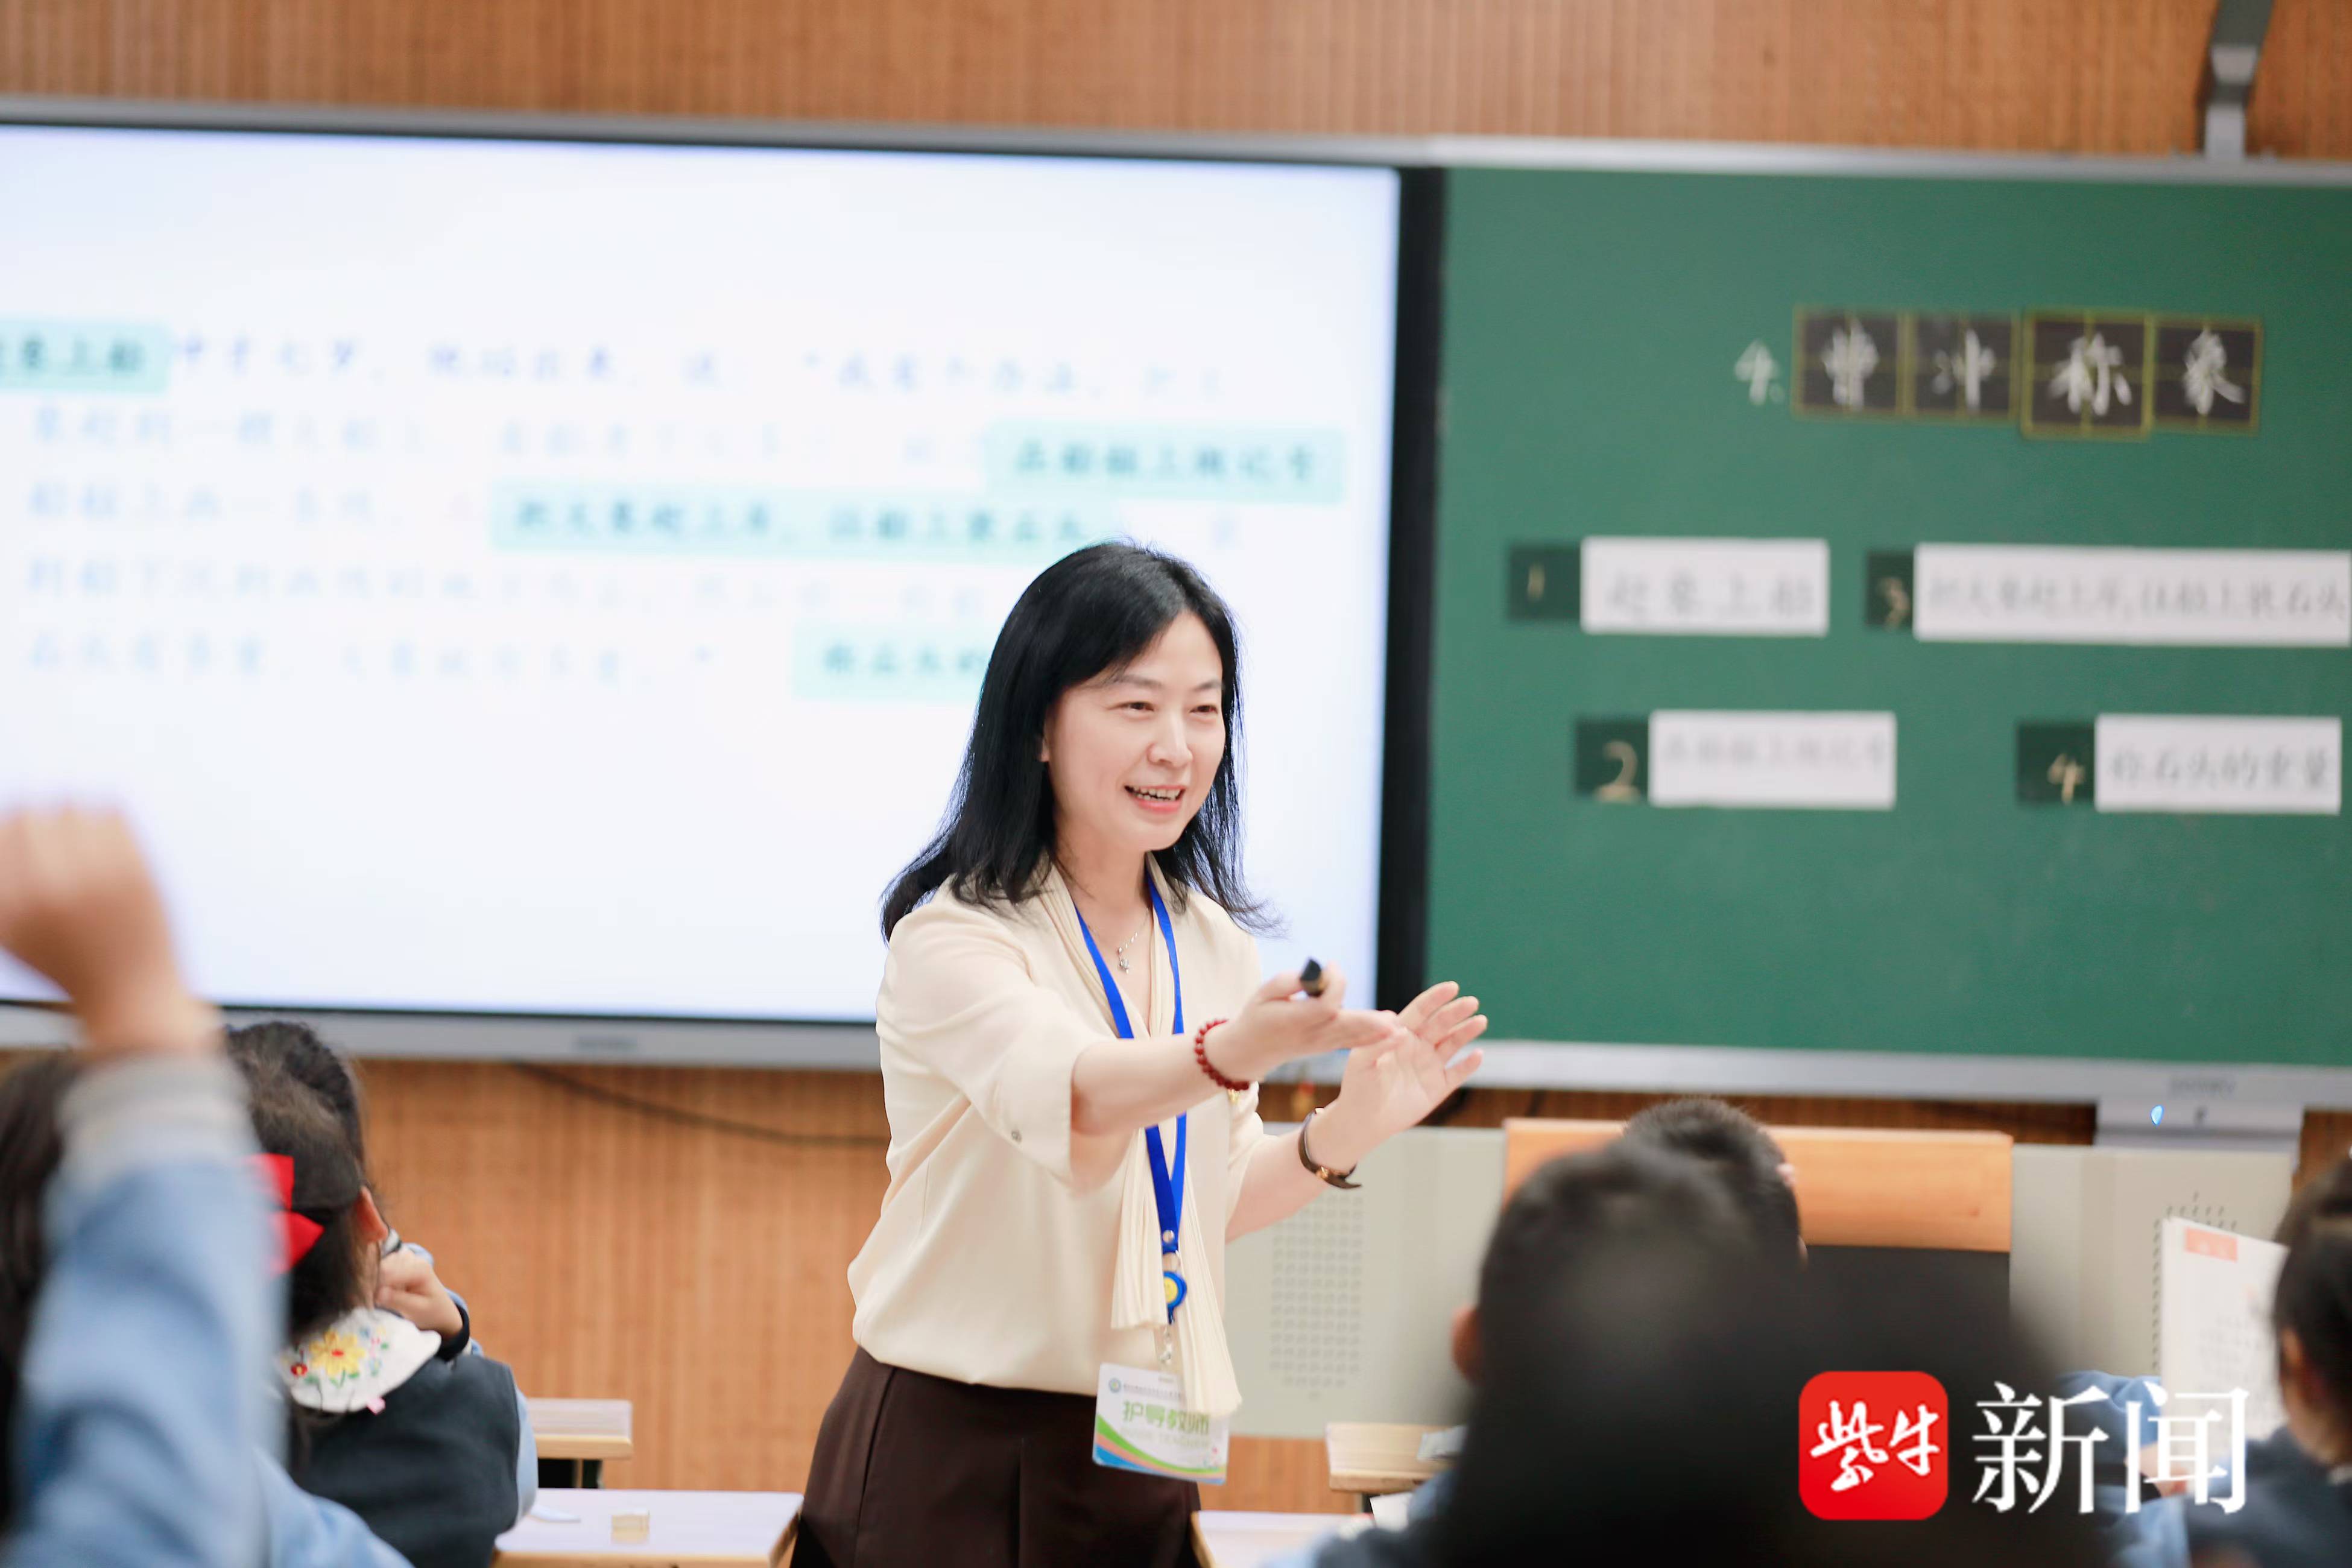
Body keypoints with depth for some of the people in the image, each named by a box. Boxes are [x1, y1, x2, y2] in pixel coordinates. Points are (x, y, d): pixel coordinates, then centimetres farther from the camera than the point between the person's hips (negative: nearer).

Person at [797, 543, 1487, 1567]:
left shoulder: (1215, 945, 8)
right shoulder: (953, 936, -13)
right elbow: (1059, 1095, -32)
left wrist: (1343, 1133, -4)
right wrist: (1231, 1053, -51)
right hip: (955, 1451, -5)